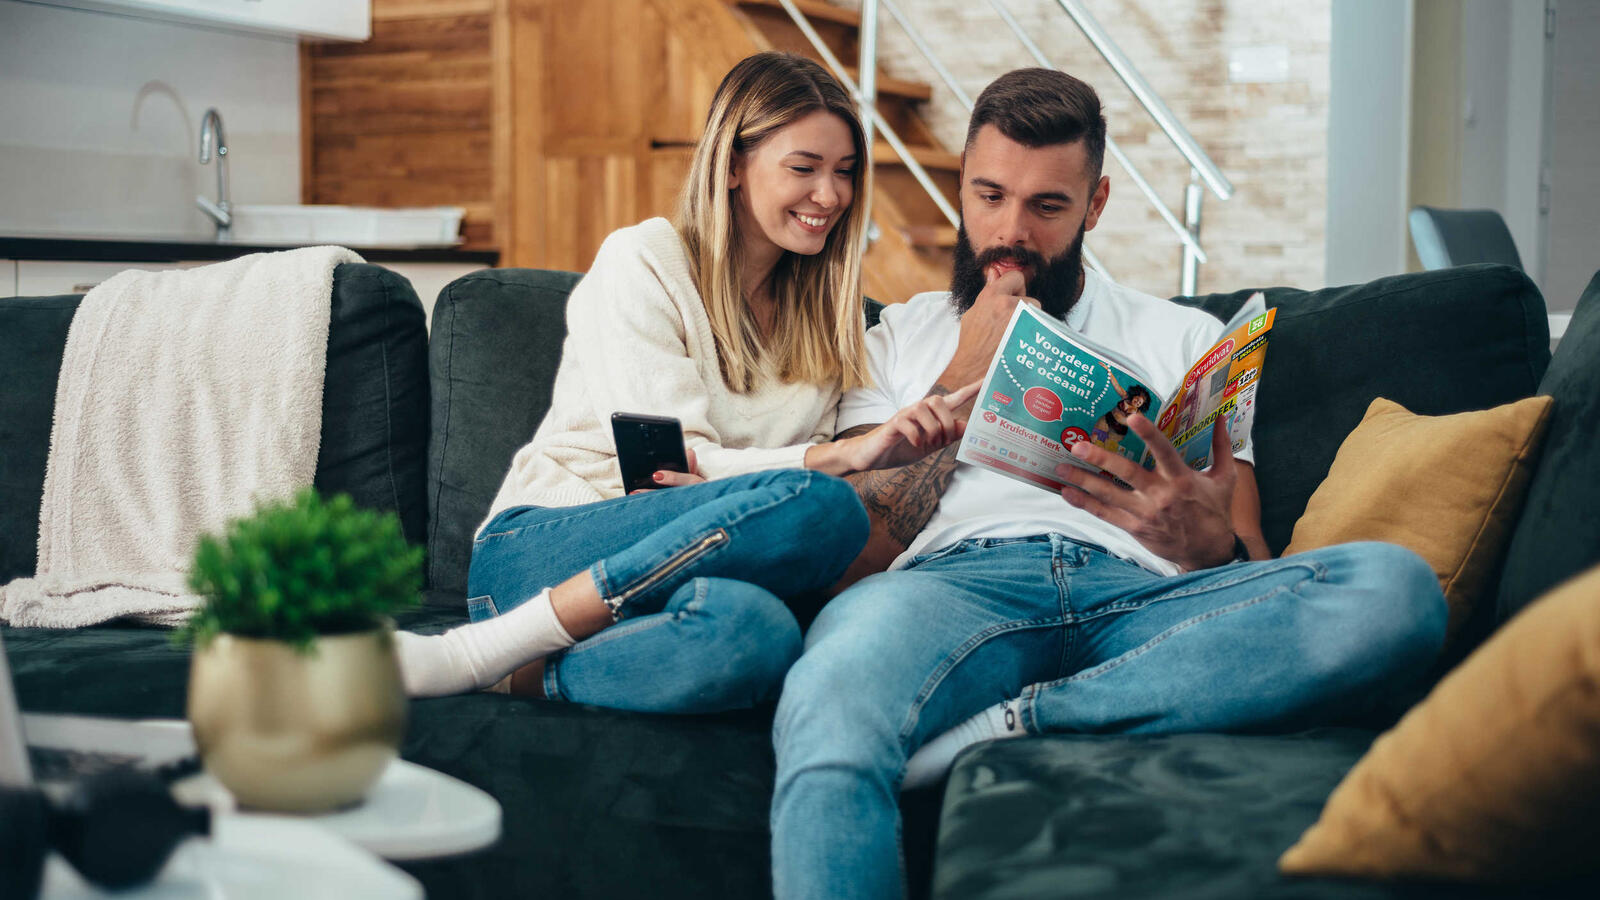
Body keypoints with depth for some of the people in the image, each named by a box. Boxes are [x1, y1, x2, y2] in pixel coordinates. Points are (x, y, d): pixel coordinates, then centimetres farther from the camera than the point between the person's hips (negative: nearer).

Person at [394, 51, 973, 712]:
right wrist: (848, 455, -21)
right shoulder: (643, 262, 0)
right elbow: (674, 465, -10)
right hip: (534, 550, -3)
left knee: (759, 632, -37)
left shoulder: (821, 311, 19)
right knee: (818, 505, -33)